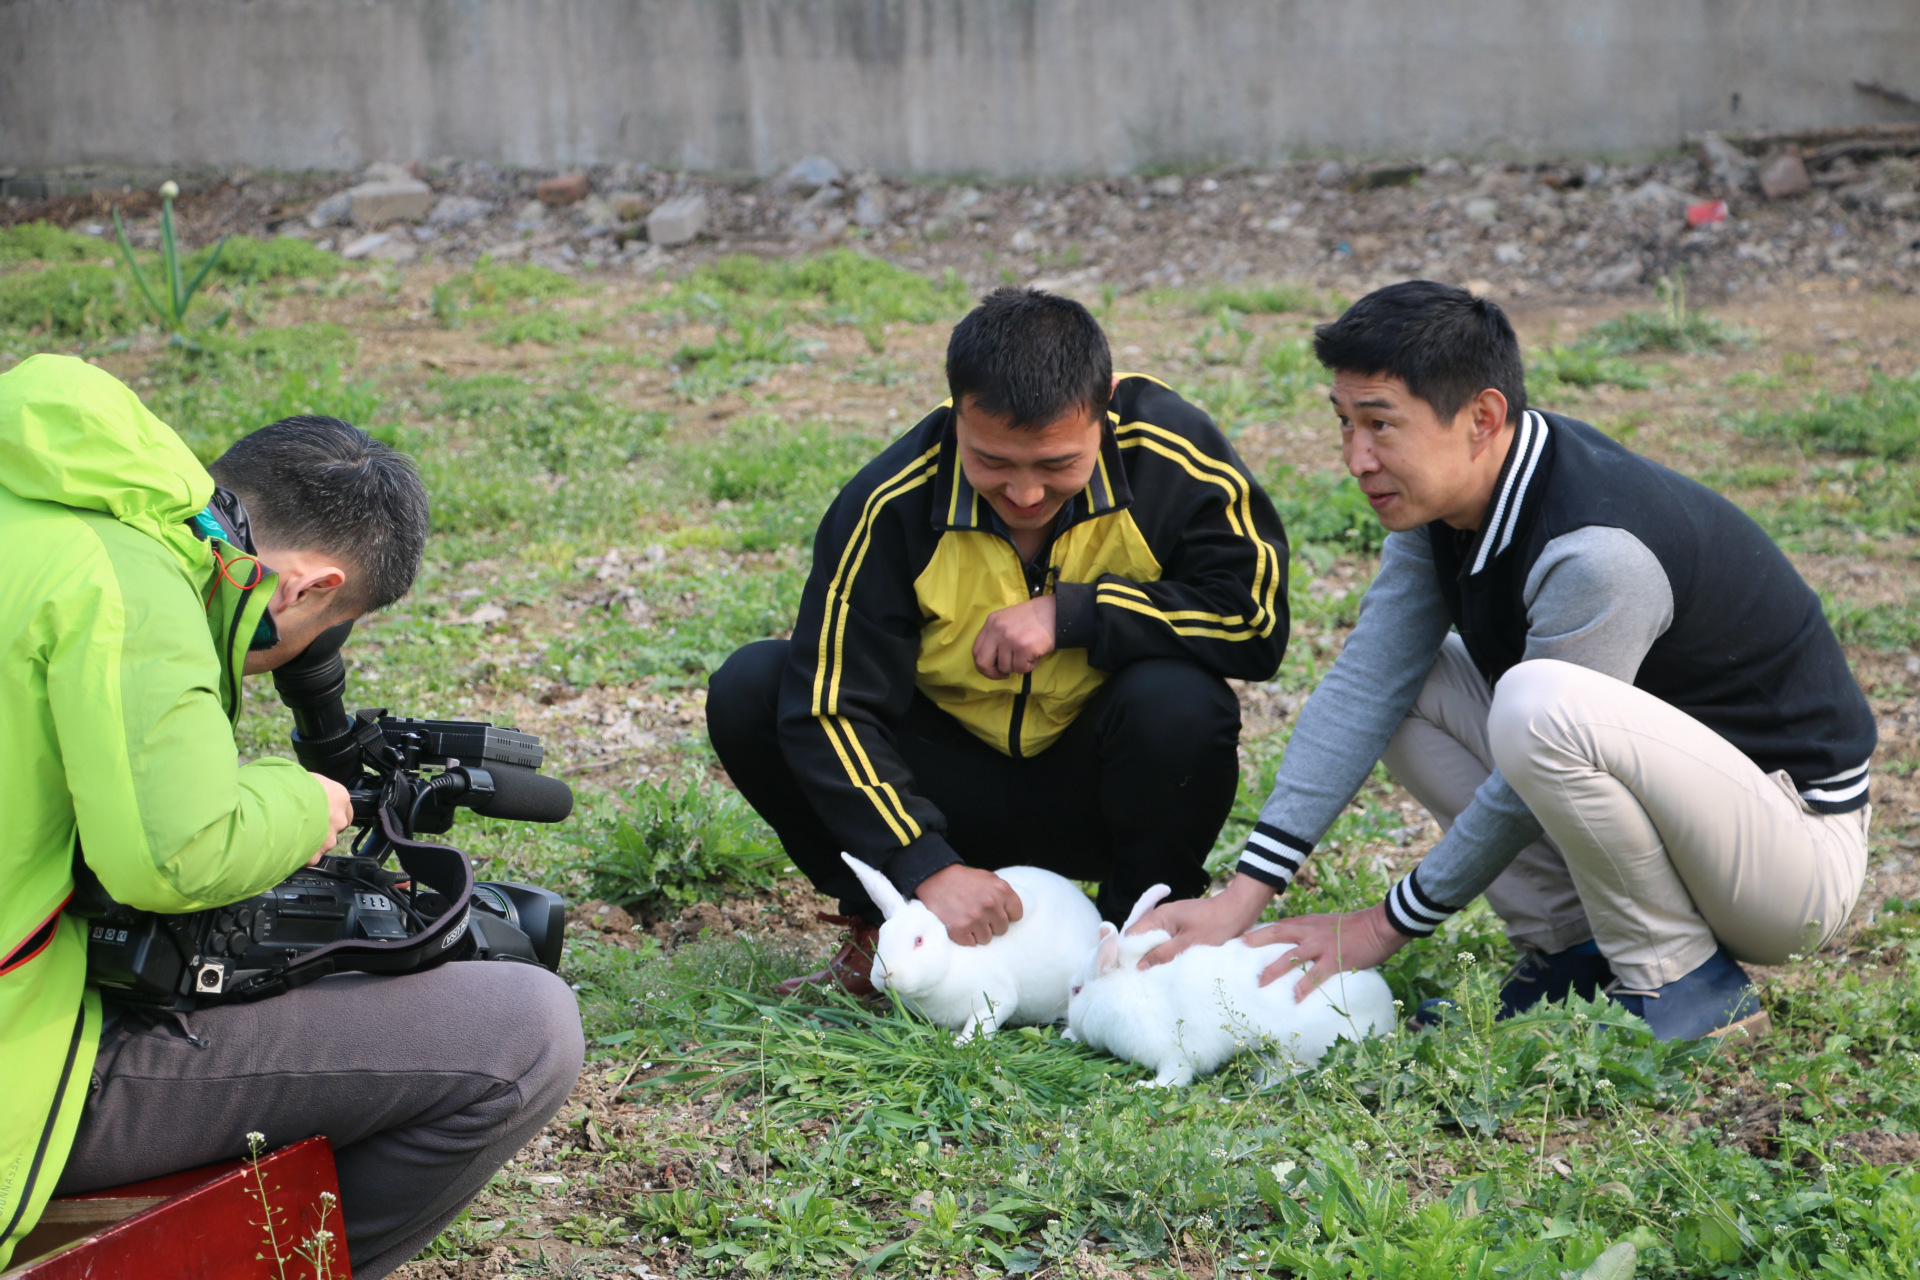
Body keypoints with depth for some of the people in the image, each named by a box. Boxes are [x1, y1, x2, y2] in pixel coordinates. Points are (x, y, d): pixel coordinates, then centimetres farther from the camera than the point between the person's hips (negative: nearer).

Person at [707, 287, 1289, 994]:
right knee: (748, 690, -19)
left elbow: (1258, 617, -18)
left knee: (1178, 698, -34)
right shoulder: (891, 504, -20)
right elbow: (829, 708, -20)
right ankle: (878, 926, 1)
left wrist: (1073, 613, -26)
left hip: (1099, 793, 0)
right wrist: (927, 867, -32)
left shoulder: (1170, 452, -20)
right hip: (952, 781, 1)